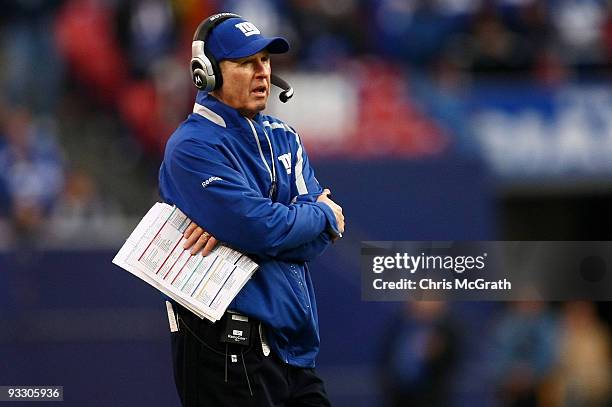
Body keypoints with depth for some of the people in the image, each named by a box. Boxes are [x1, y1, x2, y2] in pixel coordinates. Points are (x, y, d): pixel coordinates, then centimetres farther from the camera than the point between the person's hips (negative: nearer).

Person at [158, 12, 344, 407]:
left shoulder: (282, 137, 14)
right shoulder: (193, 147, -10)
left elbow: (319, 237, 1)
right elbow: (261, 230, -21)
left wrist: (235, 229, -16)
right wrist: (324, 215, -3)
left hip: (293, 343, 7)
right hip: (228, 354, -7)